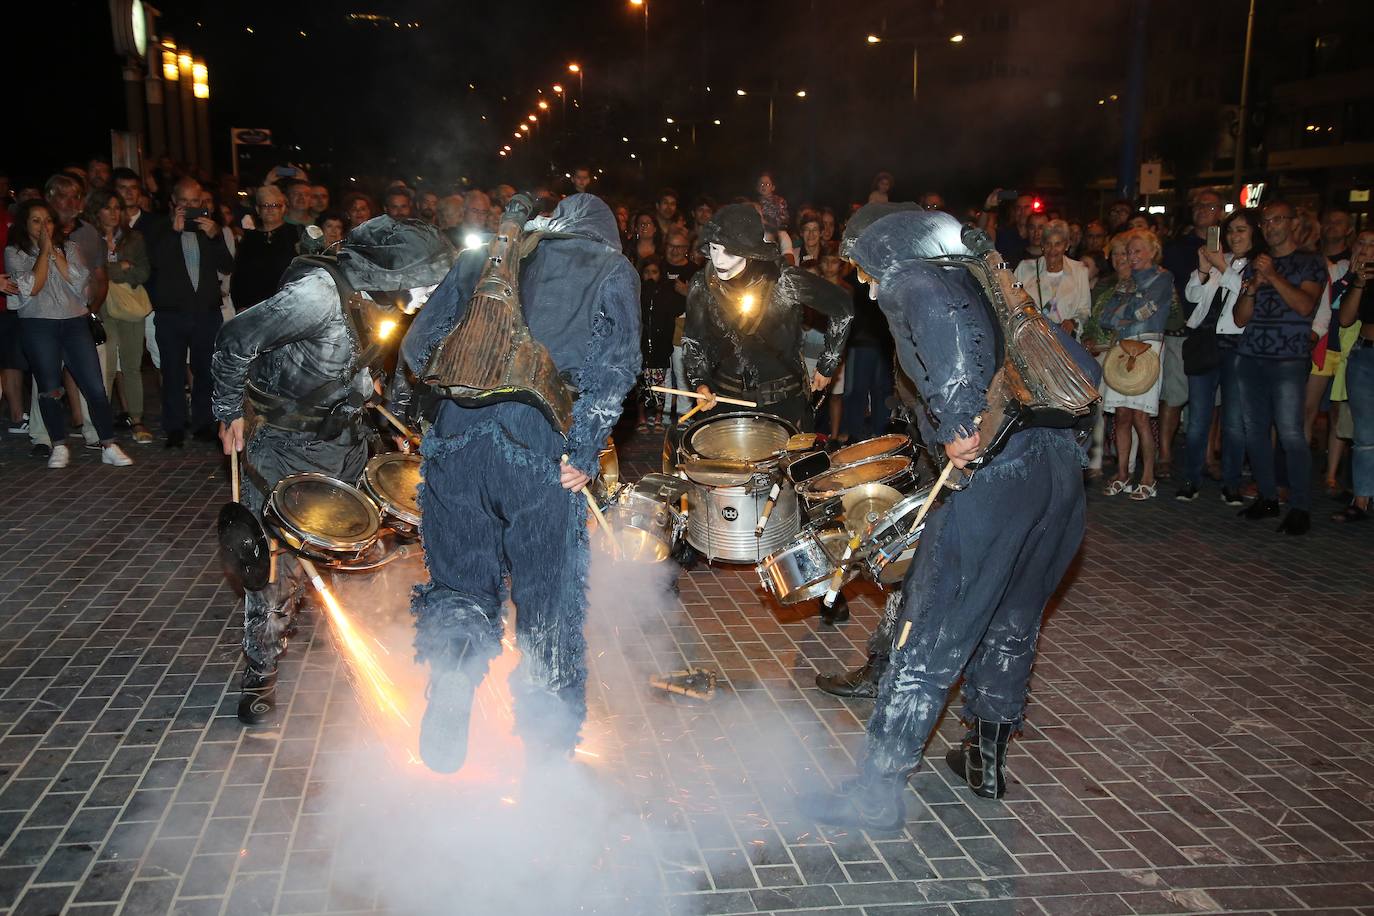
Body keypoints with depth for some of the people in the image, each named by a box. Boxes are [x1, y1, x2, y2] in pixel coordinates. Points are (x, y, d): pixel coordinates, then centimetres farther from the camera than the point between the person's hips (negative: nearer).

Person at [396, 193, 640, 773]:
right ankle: (548, 752, 23)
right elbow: (615, 367, -2)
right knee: (548, 607, 11)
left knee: (459, 594, 18)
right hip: (539, 448, -3)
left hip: (456, 440, 3)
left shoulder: (484, 255, 23)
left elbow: (418, 345, 17)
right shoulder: (613, 269, 14)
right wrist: (584, 453, -3)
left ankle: (442, 747, 29)